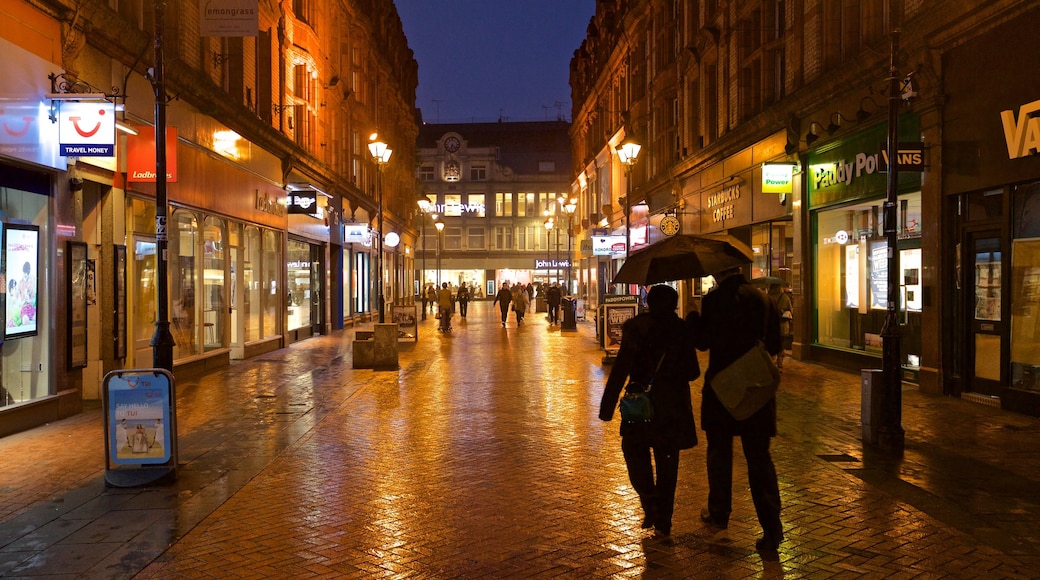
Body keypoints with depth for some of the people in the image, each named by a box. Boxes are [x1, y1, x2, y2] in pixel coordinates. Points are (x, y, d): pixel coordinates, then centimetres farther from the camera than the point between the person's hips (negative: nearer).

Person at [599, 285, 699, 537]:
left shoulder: (637, 327, -9)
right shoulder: (683, 330, 0)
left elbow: (621, 368, -14)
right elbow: (692, 372, 3)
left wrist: (607, 405, -11)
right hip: (674, 405, 3)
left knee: (634, 450, 16)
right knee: (667, 461, 13)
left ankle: (650, 501, -2)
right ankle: (663, 520, 17)